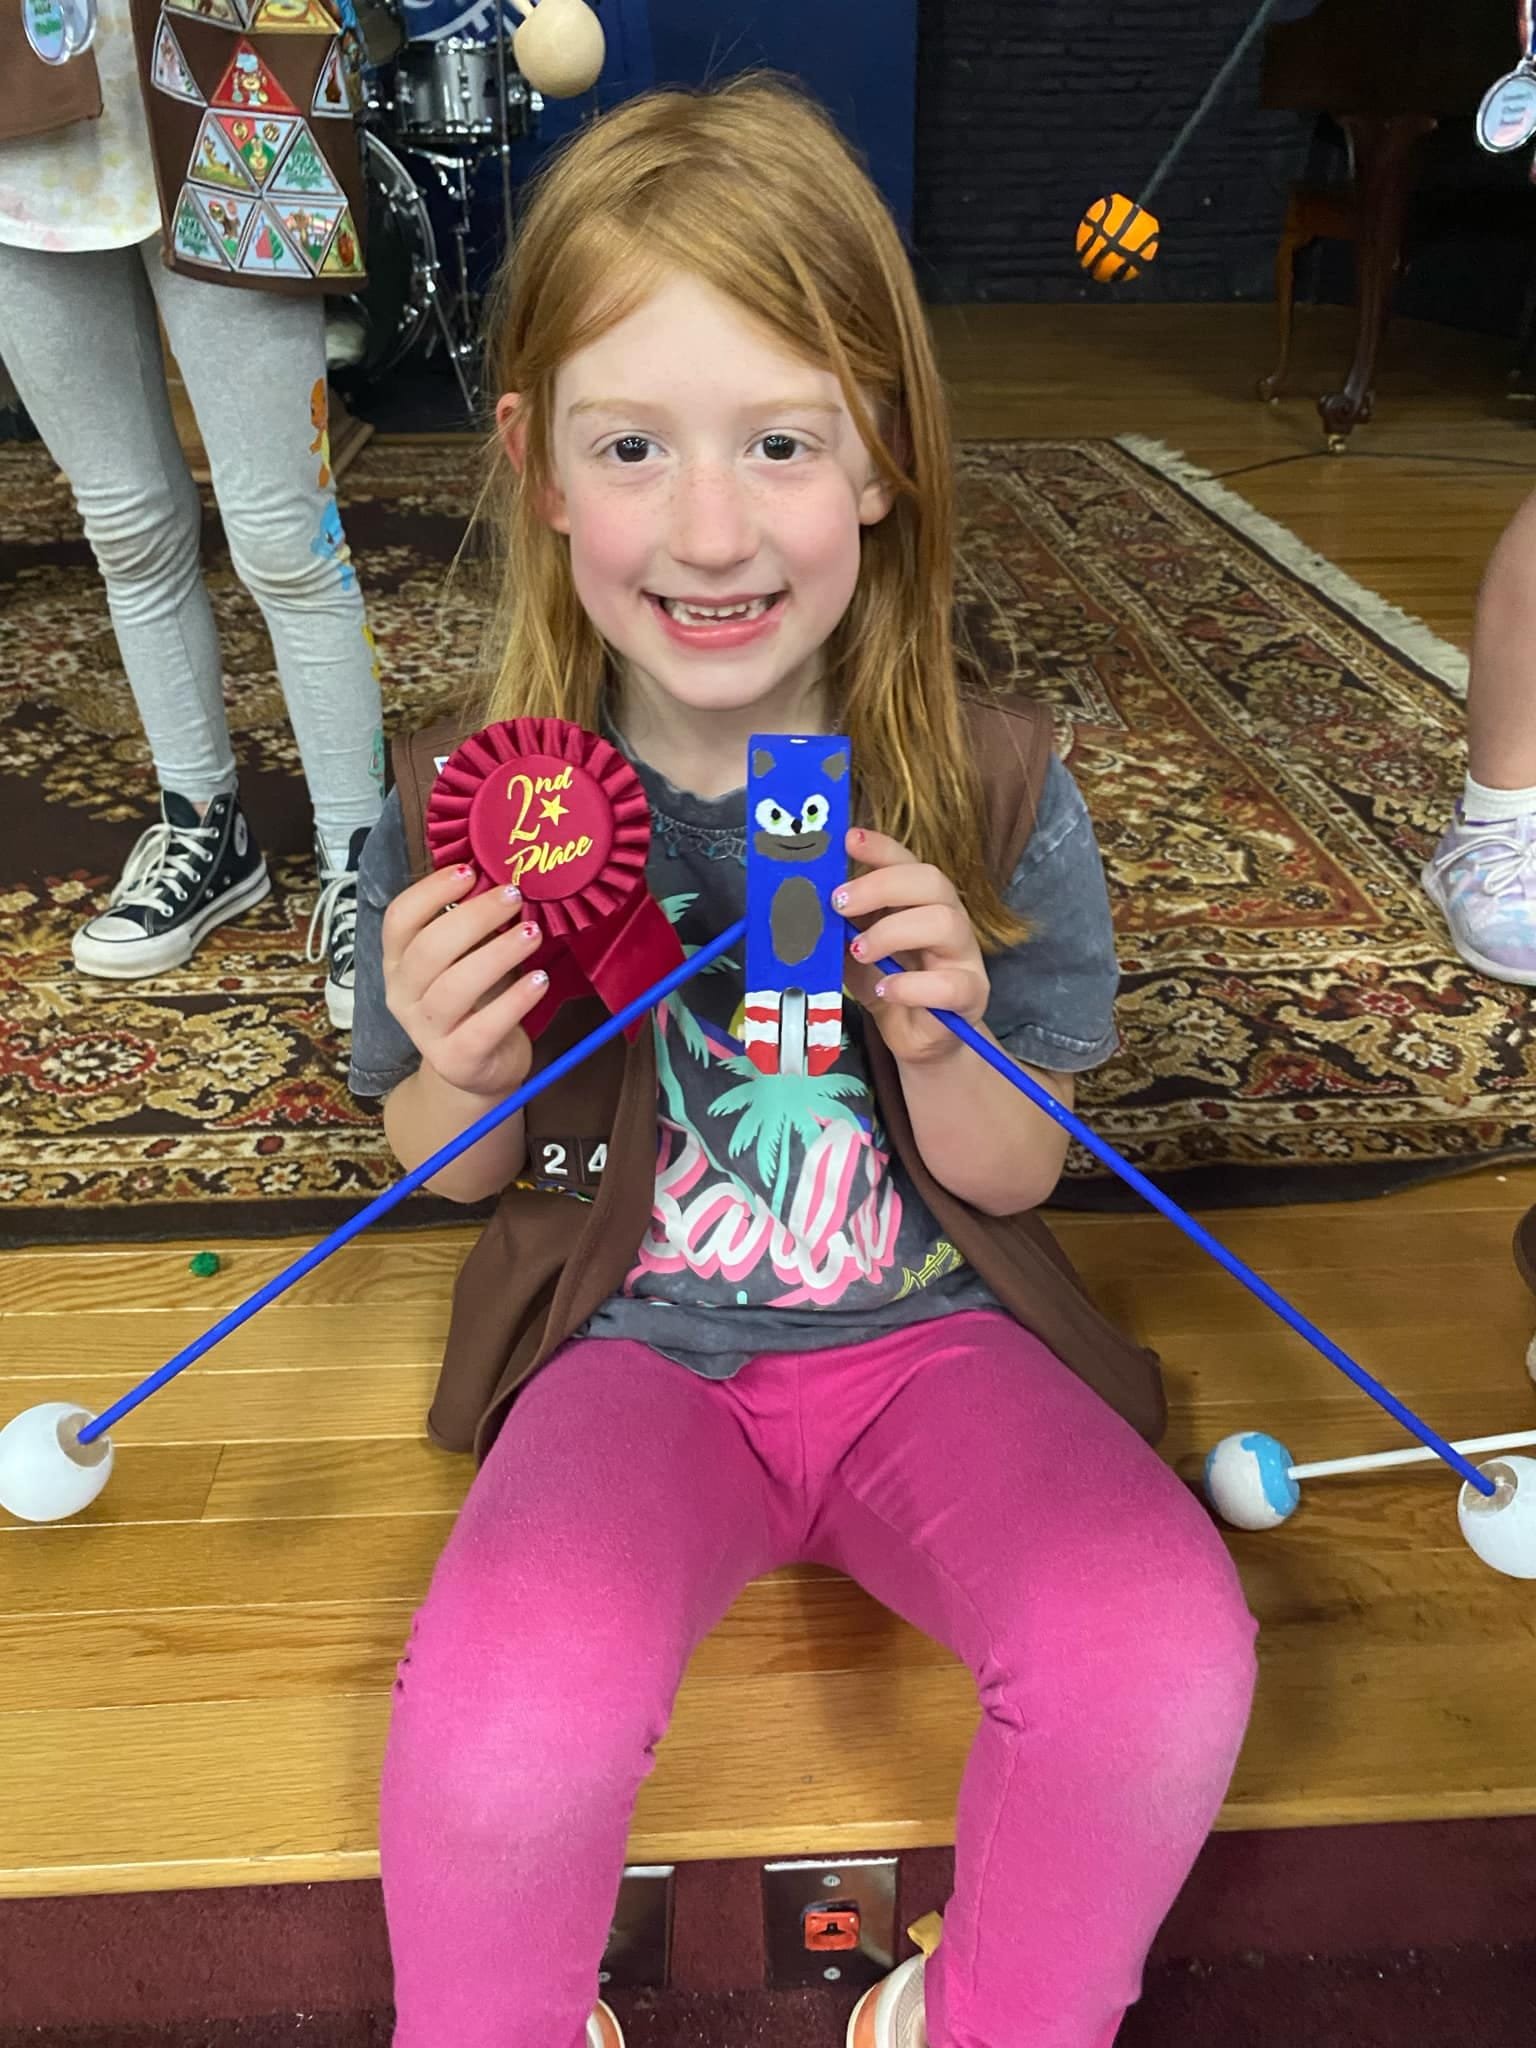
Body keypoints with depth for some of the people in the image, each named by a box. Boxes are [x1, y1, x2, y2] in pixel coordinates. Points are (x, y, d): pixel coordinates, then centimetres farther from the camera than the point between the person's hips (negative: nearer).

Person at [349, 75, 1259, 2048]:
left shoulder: (994, 791, -10)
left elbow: (1013, 1177, -1)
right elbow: (460, 1173, 4)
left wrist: (942, 1045, -23)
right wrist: (461, 1074, -20)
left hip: (936, 1329, 1)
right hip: (634, 1349, 0)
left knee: (1167, 1662, -23)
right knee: (503, 1726, -27)